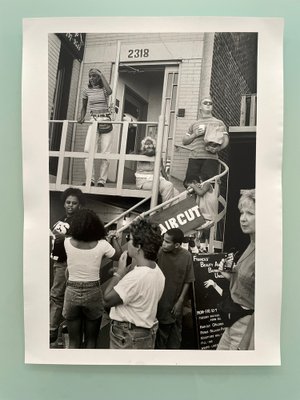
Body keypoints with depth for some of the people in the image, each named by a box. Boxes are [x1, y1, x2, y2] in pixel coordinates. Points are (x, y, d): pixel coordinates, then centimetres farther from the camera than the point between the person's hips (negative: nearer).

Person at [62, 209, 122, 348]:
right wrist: (114, 238, 22)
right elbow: (118, 255, 6)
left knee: (74, 342, 13)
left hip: (72, 293, 1)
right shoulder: (102, 245, -12)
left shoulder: (68, 242, -8)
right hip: (93, 293, -1)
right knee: (91, 341, 15)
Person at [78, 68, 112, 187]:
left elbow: (109, 91, -20)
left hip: (106, 121, -1)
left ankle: (101, 181, -3)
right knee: (88, 149, -17)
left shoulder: (104, 89, 6)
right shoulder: (86, 90, 11)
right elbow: (84, 107, 21)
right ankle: (90, 179, -14)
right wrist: (82, 118, 2)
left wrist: (101, 74, -11)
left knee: (105, 152, -6)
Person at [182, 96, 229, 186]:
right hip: (194, 158, 2)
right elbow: (184, 141, 21)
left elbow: (226, 140, 8)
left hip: (210, 158, -2)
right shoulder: (194, 124, 24)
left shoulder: (219, 123, 18)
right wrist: (195, 134, 2)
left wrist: (218, 148, -13)